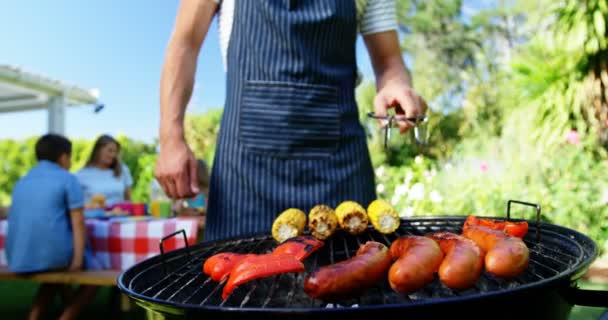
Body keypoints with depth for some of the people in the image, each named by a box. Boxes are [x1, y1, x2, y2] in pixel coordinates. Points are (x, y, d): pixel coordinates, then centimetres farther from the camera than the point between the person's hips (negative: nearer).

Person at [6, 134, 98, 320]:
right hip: (53, 255, -6)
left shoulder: (22, 181, 15)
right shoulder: (67, 179, -3)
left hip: (18, 260, 7)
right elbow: (78, 223, -10)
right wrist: (77, 261, -10)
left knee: (54, 275, 35)